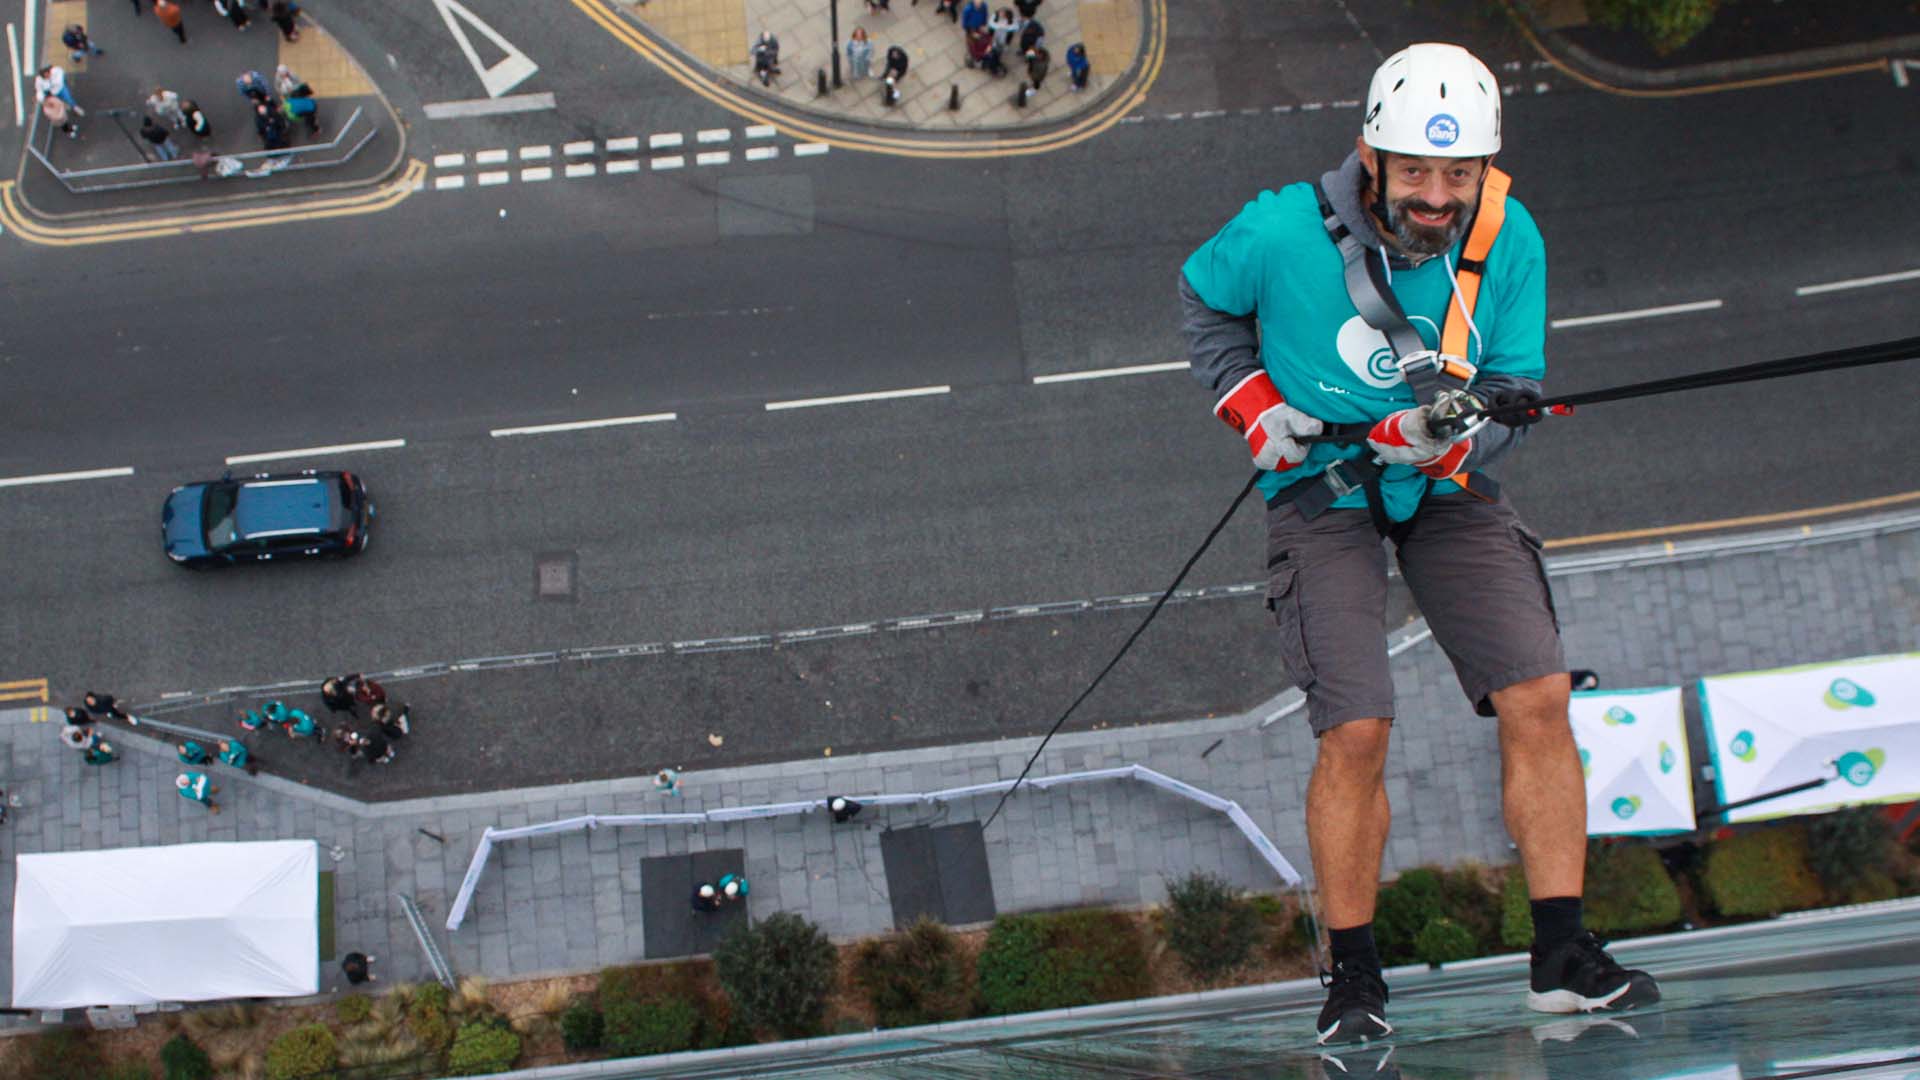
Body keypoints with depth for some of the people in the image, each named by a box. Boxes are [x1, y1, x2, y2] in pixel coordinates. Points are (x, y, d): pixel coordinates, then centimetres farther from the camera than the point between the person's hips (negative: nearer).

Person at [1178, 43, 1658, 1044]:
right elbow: (1202, 299, 2)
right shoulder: (1282, 231, -20)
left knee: (1538, 699, -9)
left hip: (1450, 489, 3)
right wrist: (1254, 406, -9)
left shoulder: (1509, 242, -13)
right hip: (1321, 488, -3)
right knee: (1355, 731, -14)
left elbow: (1514, 393, -6)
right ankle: (1353, 975, 4)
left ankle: (1561, 957, 4)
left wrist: (1441, 433, -27)